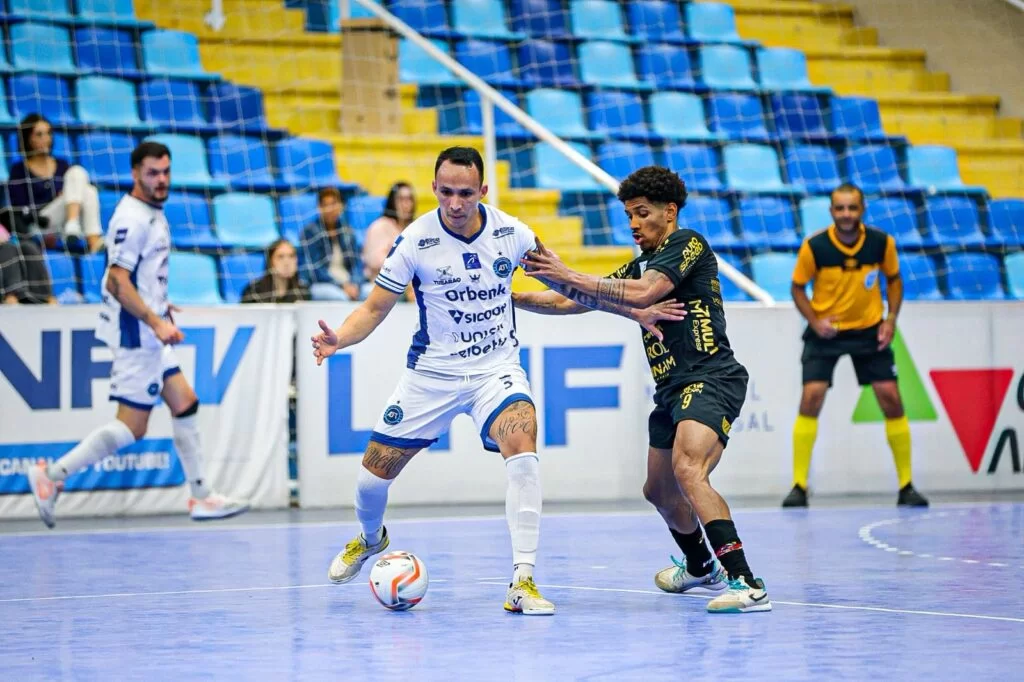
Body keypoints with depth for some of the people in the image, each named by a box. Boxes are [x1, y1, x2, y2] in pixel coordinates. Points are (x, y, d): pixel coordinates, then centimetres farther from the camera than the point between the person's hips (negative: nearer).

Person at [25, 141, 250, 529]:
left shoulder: (154, 213, 13)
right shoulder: (131, 219, -18)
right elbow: (116, 281, -25)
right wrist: (156, 322, -28)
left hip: (151, 334, 10)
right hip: (135, 335, -10)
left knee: (185, 405, 11)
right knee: (131, 428, -8)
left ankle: (201, 498, 18)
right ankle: (51, 475, -2)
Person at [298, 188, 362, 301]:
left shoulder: (347, 232, 13)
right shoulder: (309, 232, -3)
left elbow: (355, 263, 12)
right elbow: (315, 271, -9)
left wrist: (354, 284, -10)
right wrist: (342, 286, -16)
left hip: (348, 283, 5)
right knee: (340, 297, -38)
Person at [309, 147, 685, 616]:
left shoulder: (509, 232, -8)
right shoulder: (415, 241, -13)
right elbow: (374, 309, -7)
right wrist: (338, 339, -27)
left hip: (496, 368, 0)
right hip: (431, 373, 0)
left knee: (522, 447, -28)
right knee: (375, 471, 4)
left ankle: (523, 581, -25)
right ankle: (369, 539, 42)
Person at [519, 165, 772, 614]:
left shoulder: (688, 244, -7)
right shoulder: (640, 266, 20)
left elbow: (642, 294, -22)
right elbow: (573, 302, 23)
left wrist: (567, 276, -22)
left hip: (710, 379, -10)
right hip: (672, 388, 10)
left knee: (687, 469, -31)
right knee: (659, 491, 21)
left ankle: (747, 584, -36)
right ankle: (701, 566, 49)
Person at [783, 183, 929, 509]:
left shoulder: (882, 243, -12)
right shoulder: (814, 246, -17)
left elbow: (894, 279, 6)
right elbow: (798, 287, -3)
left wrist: (891, 318, -7)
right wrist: (814, 320, -18)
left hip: (869, 331, 2)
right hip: (826, 332, -1)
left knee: (891, 398, -4)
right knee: (812, 397, -15)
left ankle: (906, 486, 8)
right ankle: (799, 486, -8)